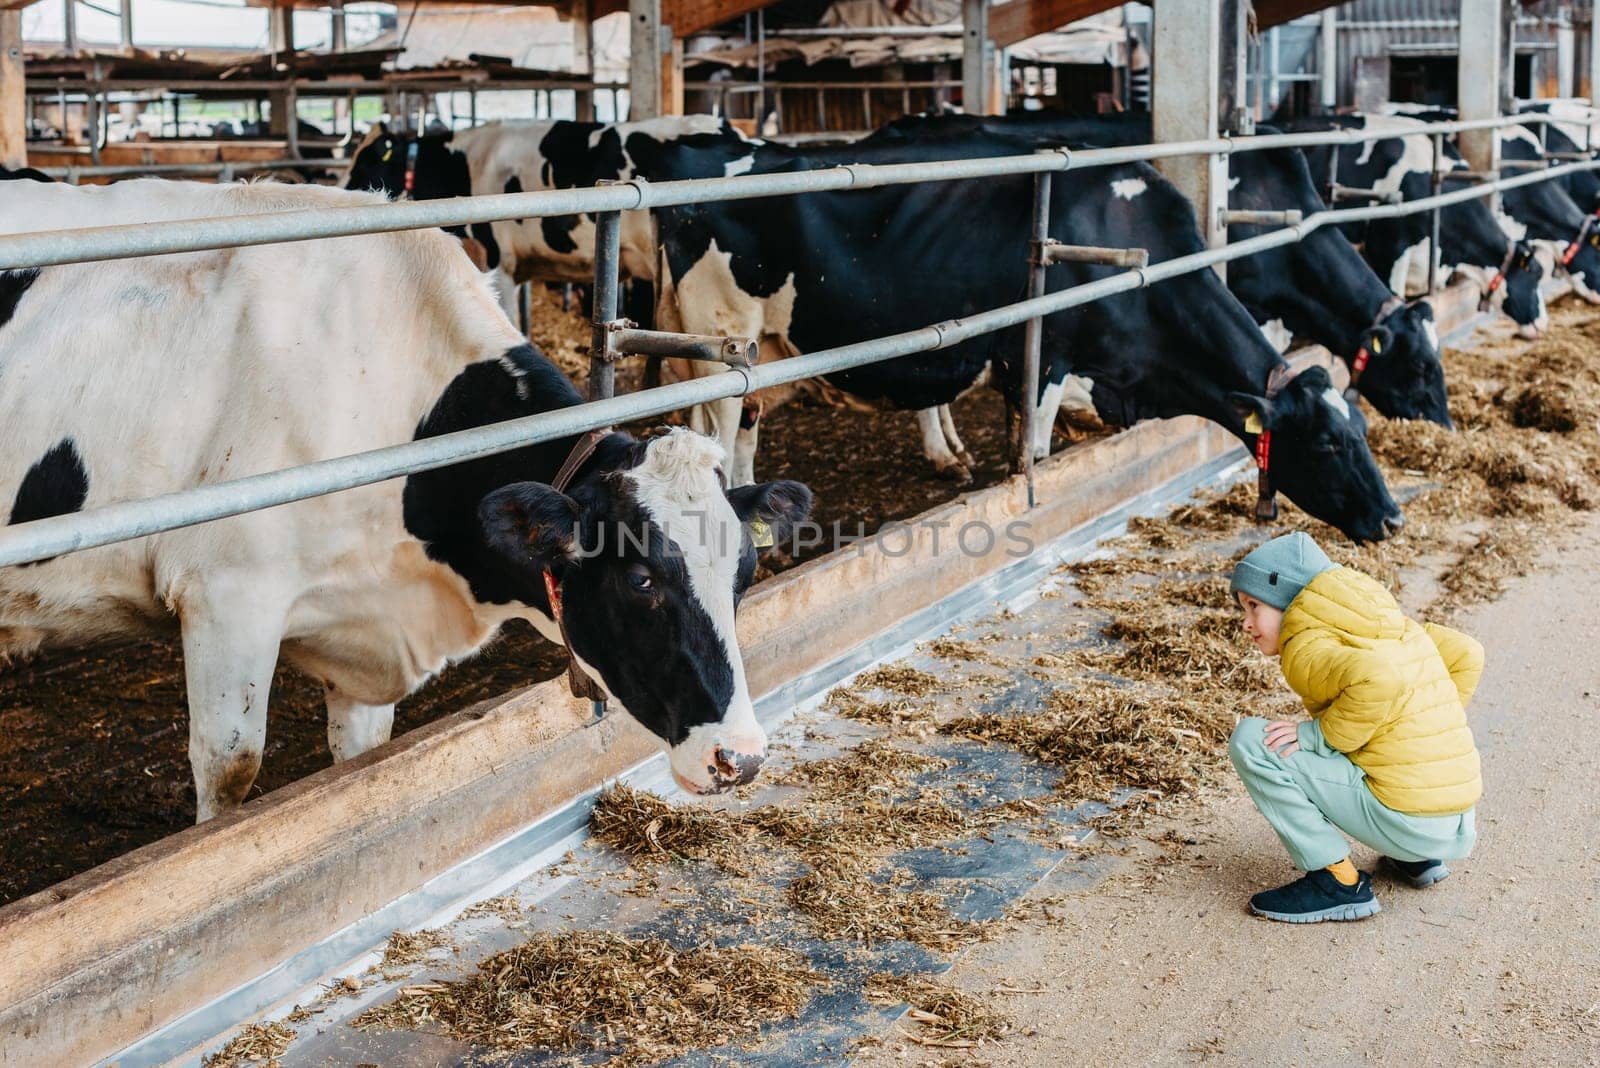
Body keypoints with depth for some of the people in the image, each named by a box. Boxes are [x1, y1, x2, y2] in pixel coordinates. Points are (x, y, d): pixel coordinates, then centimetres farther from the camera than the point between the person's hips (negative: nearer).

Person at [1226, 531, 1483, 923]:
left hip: (1408, 821, -9)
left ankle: (1338, 881, -5)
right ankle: (1417, 858, 19)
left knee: (1250, 740, -10)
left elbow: (1378, 678, -30)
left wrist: (1319, 735, -17)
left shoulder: (1307, 649, -11)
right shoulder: (1385, 621, 15)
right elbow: (1467, 654, 18)